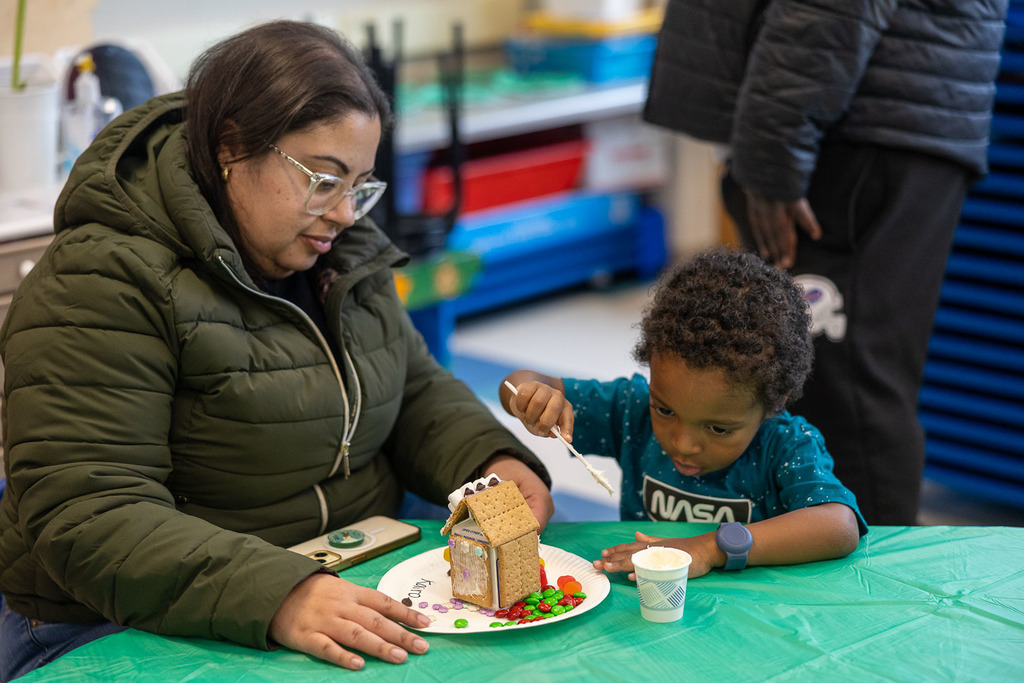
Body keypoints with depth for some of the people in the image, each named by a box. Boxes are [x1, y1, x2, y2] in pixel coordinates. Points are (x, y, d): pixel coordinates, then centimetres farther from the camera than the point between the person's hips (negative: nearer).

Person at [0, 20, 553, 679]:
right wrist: (278, 599, -35)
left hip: (350, 593, 8)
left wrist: (492, 460, -3)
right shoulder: (102, 286, -15)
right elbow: (87, 519, -22)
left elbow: (417, 391, 19)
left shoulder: (342, 252, 10)